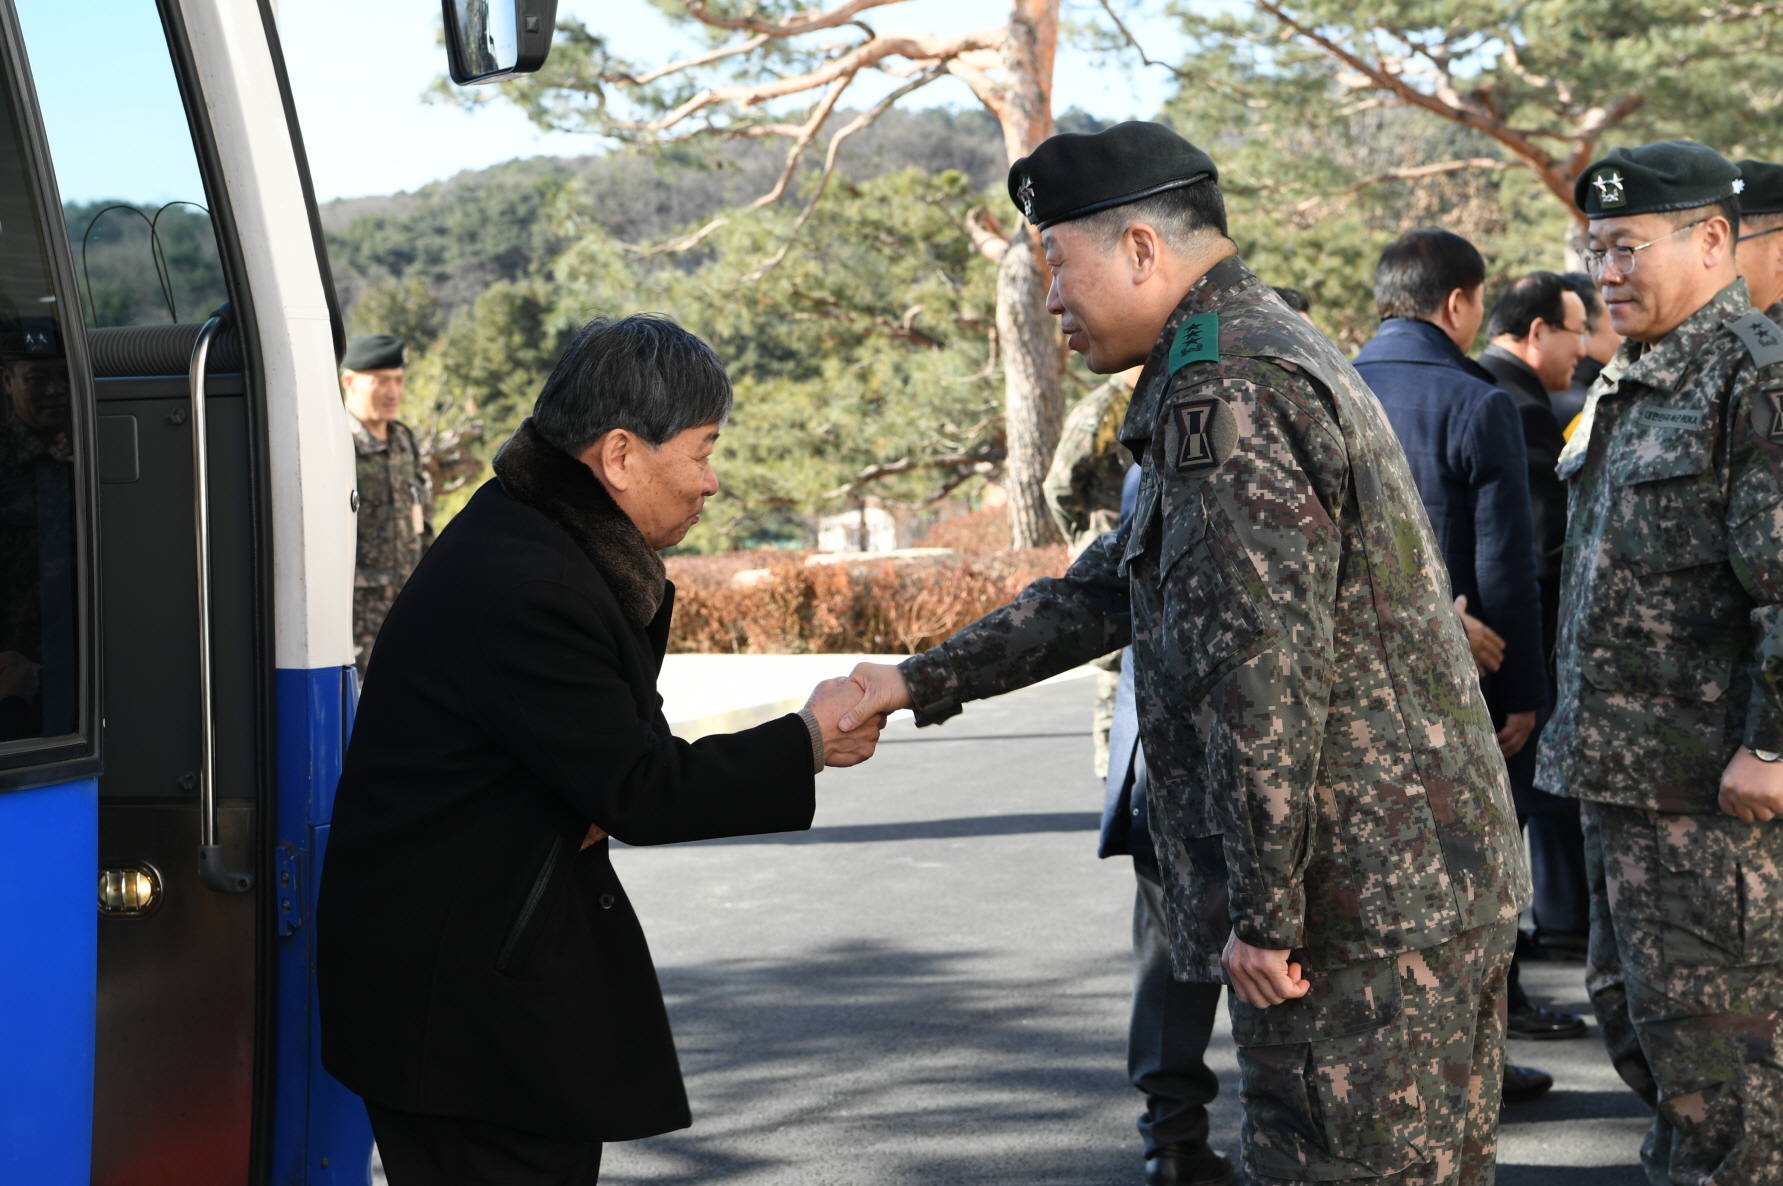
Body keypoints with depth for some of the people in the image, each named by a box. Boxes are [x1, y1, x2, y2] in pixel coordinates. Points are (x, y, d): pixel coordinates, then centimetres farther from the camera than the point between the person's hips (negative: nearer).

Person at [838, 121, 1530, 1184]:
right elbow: (1111, 589, 24)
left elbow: (1267, 662, -24)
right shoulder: (1270, 349, 19)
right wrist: (924, 684, 23)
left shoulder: (1225, 389, -16)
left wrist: (1263, 910, -19)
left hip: (1357, 905, -10)